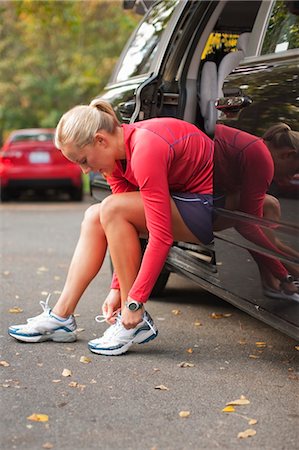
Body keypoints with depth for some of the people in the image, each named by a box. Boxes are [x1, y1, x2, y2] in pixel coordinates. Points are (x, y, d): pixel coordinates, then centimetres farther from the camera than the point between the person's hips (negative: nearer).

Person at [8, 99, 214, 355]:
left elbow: (161, 237, -29)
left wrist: (135, 301, -25)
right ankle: (61, 317, 3)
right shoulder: (116, 155, 0)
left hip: (208, 206, -9)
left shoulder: (145, 151, -28)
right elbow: (124, 229, 3)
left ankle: (138, 323, -15)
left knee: (112, 210, -22)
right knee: (95, 217, 2)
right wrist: (117, 288, -2)